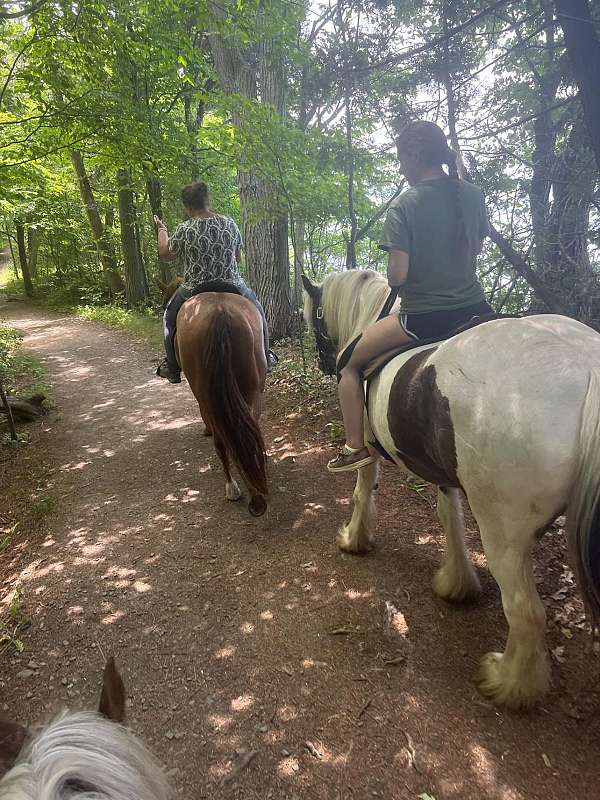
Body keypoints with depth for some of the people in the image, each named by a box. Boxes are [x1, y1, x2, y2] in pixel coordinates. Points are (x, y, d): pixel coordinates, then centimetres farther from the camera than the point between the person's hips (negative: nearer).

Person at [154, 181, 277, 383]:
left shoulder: (184, 230, -10)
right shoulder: (230, 224, -2)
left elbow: (165, 254, 7)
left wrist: (161, 231, 23)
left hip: (195, 290, -2)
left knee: (170, 315, 25)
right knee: (255, 306, 30)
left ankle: (172, 367, 26)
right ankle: (264, 357, 33)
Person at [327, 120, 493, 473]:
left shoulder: (404, 205, -13)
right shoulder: (474, 195, 4)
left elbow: (397, 276, -16)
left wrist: (392, 280, 6)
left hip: (422, 318, -5)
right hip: (473, 309, 5)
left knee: (348, 363, 14)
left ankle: (356, 446, 14)